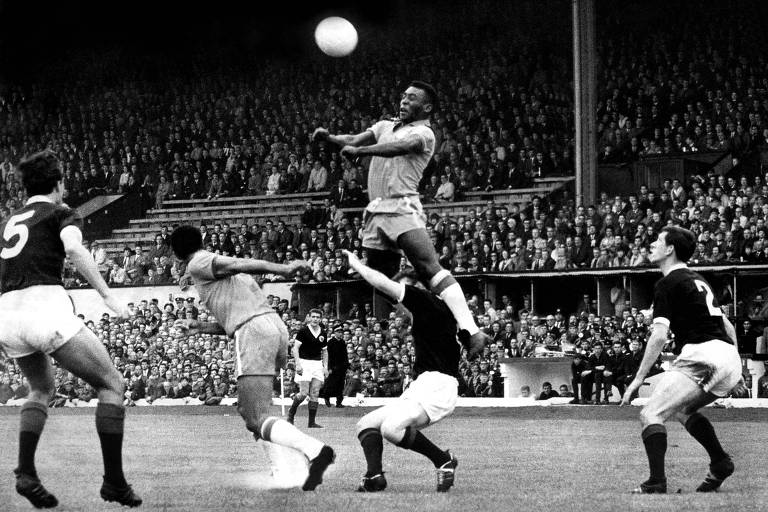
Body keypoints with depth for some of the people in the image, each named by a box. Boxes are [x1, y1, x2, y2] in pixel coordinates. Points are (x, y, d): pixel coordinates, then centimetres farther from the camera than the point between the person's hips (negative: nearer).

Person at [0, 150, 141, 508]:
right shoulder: (62, 214, 6)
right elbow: (75, 250, -15)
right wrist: (108, 296, -16)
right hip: (47, 310, -6)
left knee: (42, 390, 30)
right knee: (111, 384, 6)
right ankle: (114, 481, -1)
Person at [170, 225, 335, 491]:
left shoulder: (198, 265, 5)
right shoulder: (220, 262, 30)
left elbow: (237, 265, -12)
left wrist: (283, 269, -23)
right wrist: (200, 327, 40)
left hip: (253, 332, -9)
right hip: (277, 327, 9)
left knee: (257, 421, -15)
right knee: (247, 409, 23)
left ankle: (314, 449, -38)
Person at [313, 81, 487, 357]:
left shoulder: (423, 133, 1)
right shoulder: (386, 126, 24)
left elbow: (400, 147, -18)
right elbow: (355, 139, 13)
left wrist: (359, 151, -27)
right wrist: (329, 138, -7)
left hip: (403, 208, -7)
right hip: (376, 212, 7)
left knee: (431, 269, -20)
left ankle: (471, 331, -29)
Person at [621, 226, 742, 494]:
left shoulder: (667, 283, -2)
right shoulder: (697, 280, 25)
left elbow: (659, 335, -12)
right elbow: (727, 326, 29)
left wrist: (638, 379, -10)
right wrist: (734, 366, 34)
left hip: (701, 355, -9)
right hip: (730, 361, 9)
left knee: (650, 414, -9)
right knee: (682, 409, 29)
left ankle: (657, 482, -24)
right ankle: (720, 463, 17)